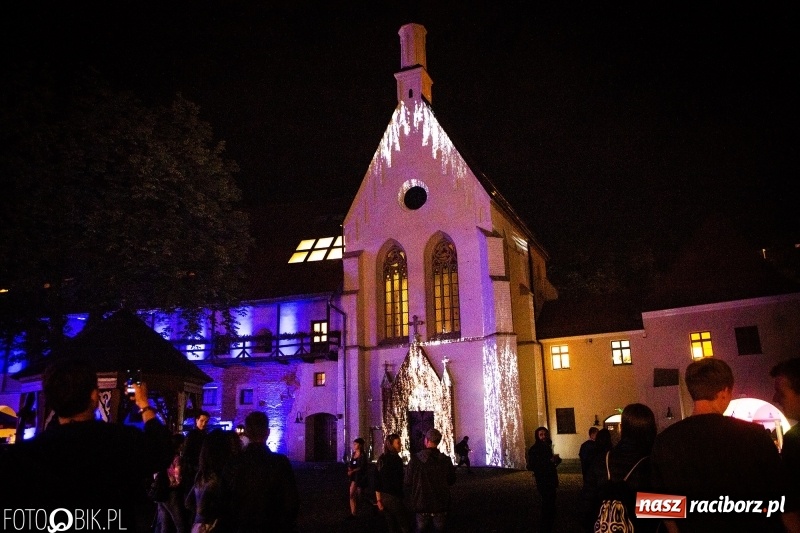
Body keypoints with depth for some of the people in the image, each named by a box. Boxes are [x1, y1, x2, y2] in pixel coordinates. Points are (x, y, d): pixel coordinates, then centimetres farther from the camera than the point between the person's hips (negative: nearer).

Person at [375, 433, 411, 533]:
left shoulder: (381, 459, 8)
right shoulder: (396, 459, -15)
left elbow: (377, 481, 9)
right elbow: (399, 481, -15)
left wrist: (378, 499, 11)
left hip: (384, 497, 8)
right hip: (394, 497, -8)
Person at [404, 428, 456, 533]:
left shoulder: (415, 459, -13)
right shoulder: (446, 460, -9)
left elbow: (407, 482, -9)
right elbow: (451, 480, 5)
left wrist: (412, 498, 9)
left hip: (421, 504, -1)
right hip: (441, 504, 1)